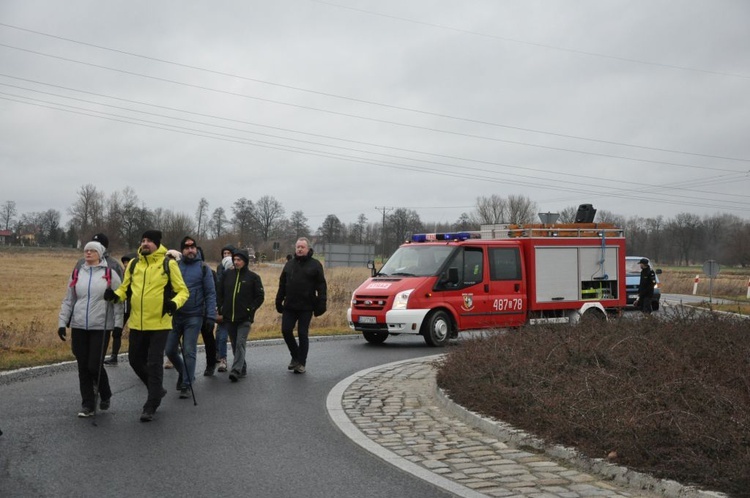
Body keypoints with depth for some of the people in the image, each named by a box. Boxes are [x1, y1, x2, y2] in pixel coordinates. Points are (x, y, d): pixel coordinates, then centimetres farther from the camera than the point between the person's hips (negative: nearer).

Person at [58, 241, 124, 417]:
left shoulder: (110, 274, 0)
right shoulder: (77, 274, 11)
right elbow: (68, 301, 13)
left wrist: (118, 323, -8)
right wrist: (62, 322, 6)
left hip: (101, 327, -4)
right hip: (79, 327, 4)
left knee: (95, 366, -7)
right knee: (83, 368, 4)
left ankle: (105, 395, 20)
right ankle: (88, 406, 13)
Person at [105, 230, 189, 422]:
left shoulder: (168, 264, -5)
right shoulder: (133, 264, 8)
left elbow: (183, 290, -3)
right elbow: (125, 288, 16)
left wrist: (175, 303, -23)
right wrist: (116, 294, -6)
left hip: (159, 323, -5)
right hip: (137, 323, 5)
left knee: (154, 364, -2)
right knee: (135, 360, 15)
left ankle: (151, 406, 9)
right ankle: (156, 390, 38)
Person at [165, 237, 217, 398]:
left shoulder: (203, 268, -1)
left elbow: (210, 293, -3)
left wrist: (211, 316, -11)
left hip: (194, 317, -3)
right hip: (175, 315, 3)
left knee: (189, 352, -3)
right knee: (170, 350, 7)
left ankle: (186, 385, 6)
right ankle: (184, 373, 32)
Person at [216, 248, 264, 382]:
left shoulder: (253, 277, -1)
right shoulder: (227, 274, 8)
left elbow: (260, 296, 1)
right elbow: (220, 294, 13)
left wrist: (250, 309, -7)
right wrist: (220, 311, 6)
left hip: (245, 319, -4)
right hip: (229, 318, 4)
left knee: (240, 344, -15)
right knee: (235, 345, 11)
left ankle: (236, 370, -20)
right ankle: (242, 368, 23)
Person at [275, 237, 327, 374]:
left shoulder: (315, 265, -1)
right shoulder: (289, 264, 12)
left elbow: (321, 286, -4)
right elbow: (282, 285, 16)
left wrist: (321, 304, -11)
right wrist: (279, 301, 10)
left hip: (306, 307, -4)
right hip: (289, 306, 4)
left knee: (303, 334, -1)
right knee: (286, 331, -1)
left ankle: (301, 363, 9)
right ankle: (295, 356, 19)